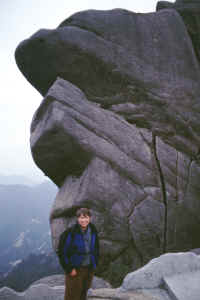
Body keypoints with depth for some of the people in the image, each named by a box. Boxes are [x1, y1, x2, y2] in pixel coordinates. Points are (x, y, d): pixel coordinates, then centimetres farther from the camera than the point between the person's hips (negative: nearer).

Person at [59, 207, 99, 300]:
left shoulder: (93, 231, -3)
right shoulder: (71, 232, -19)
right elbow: (64, 251, -14)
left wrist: (95, 264, 7)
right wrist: (69, 268, -14)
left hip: (89, 268, 5)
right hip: (75, 269, -5)